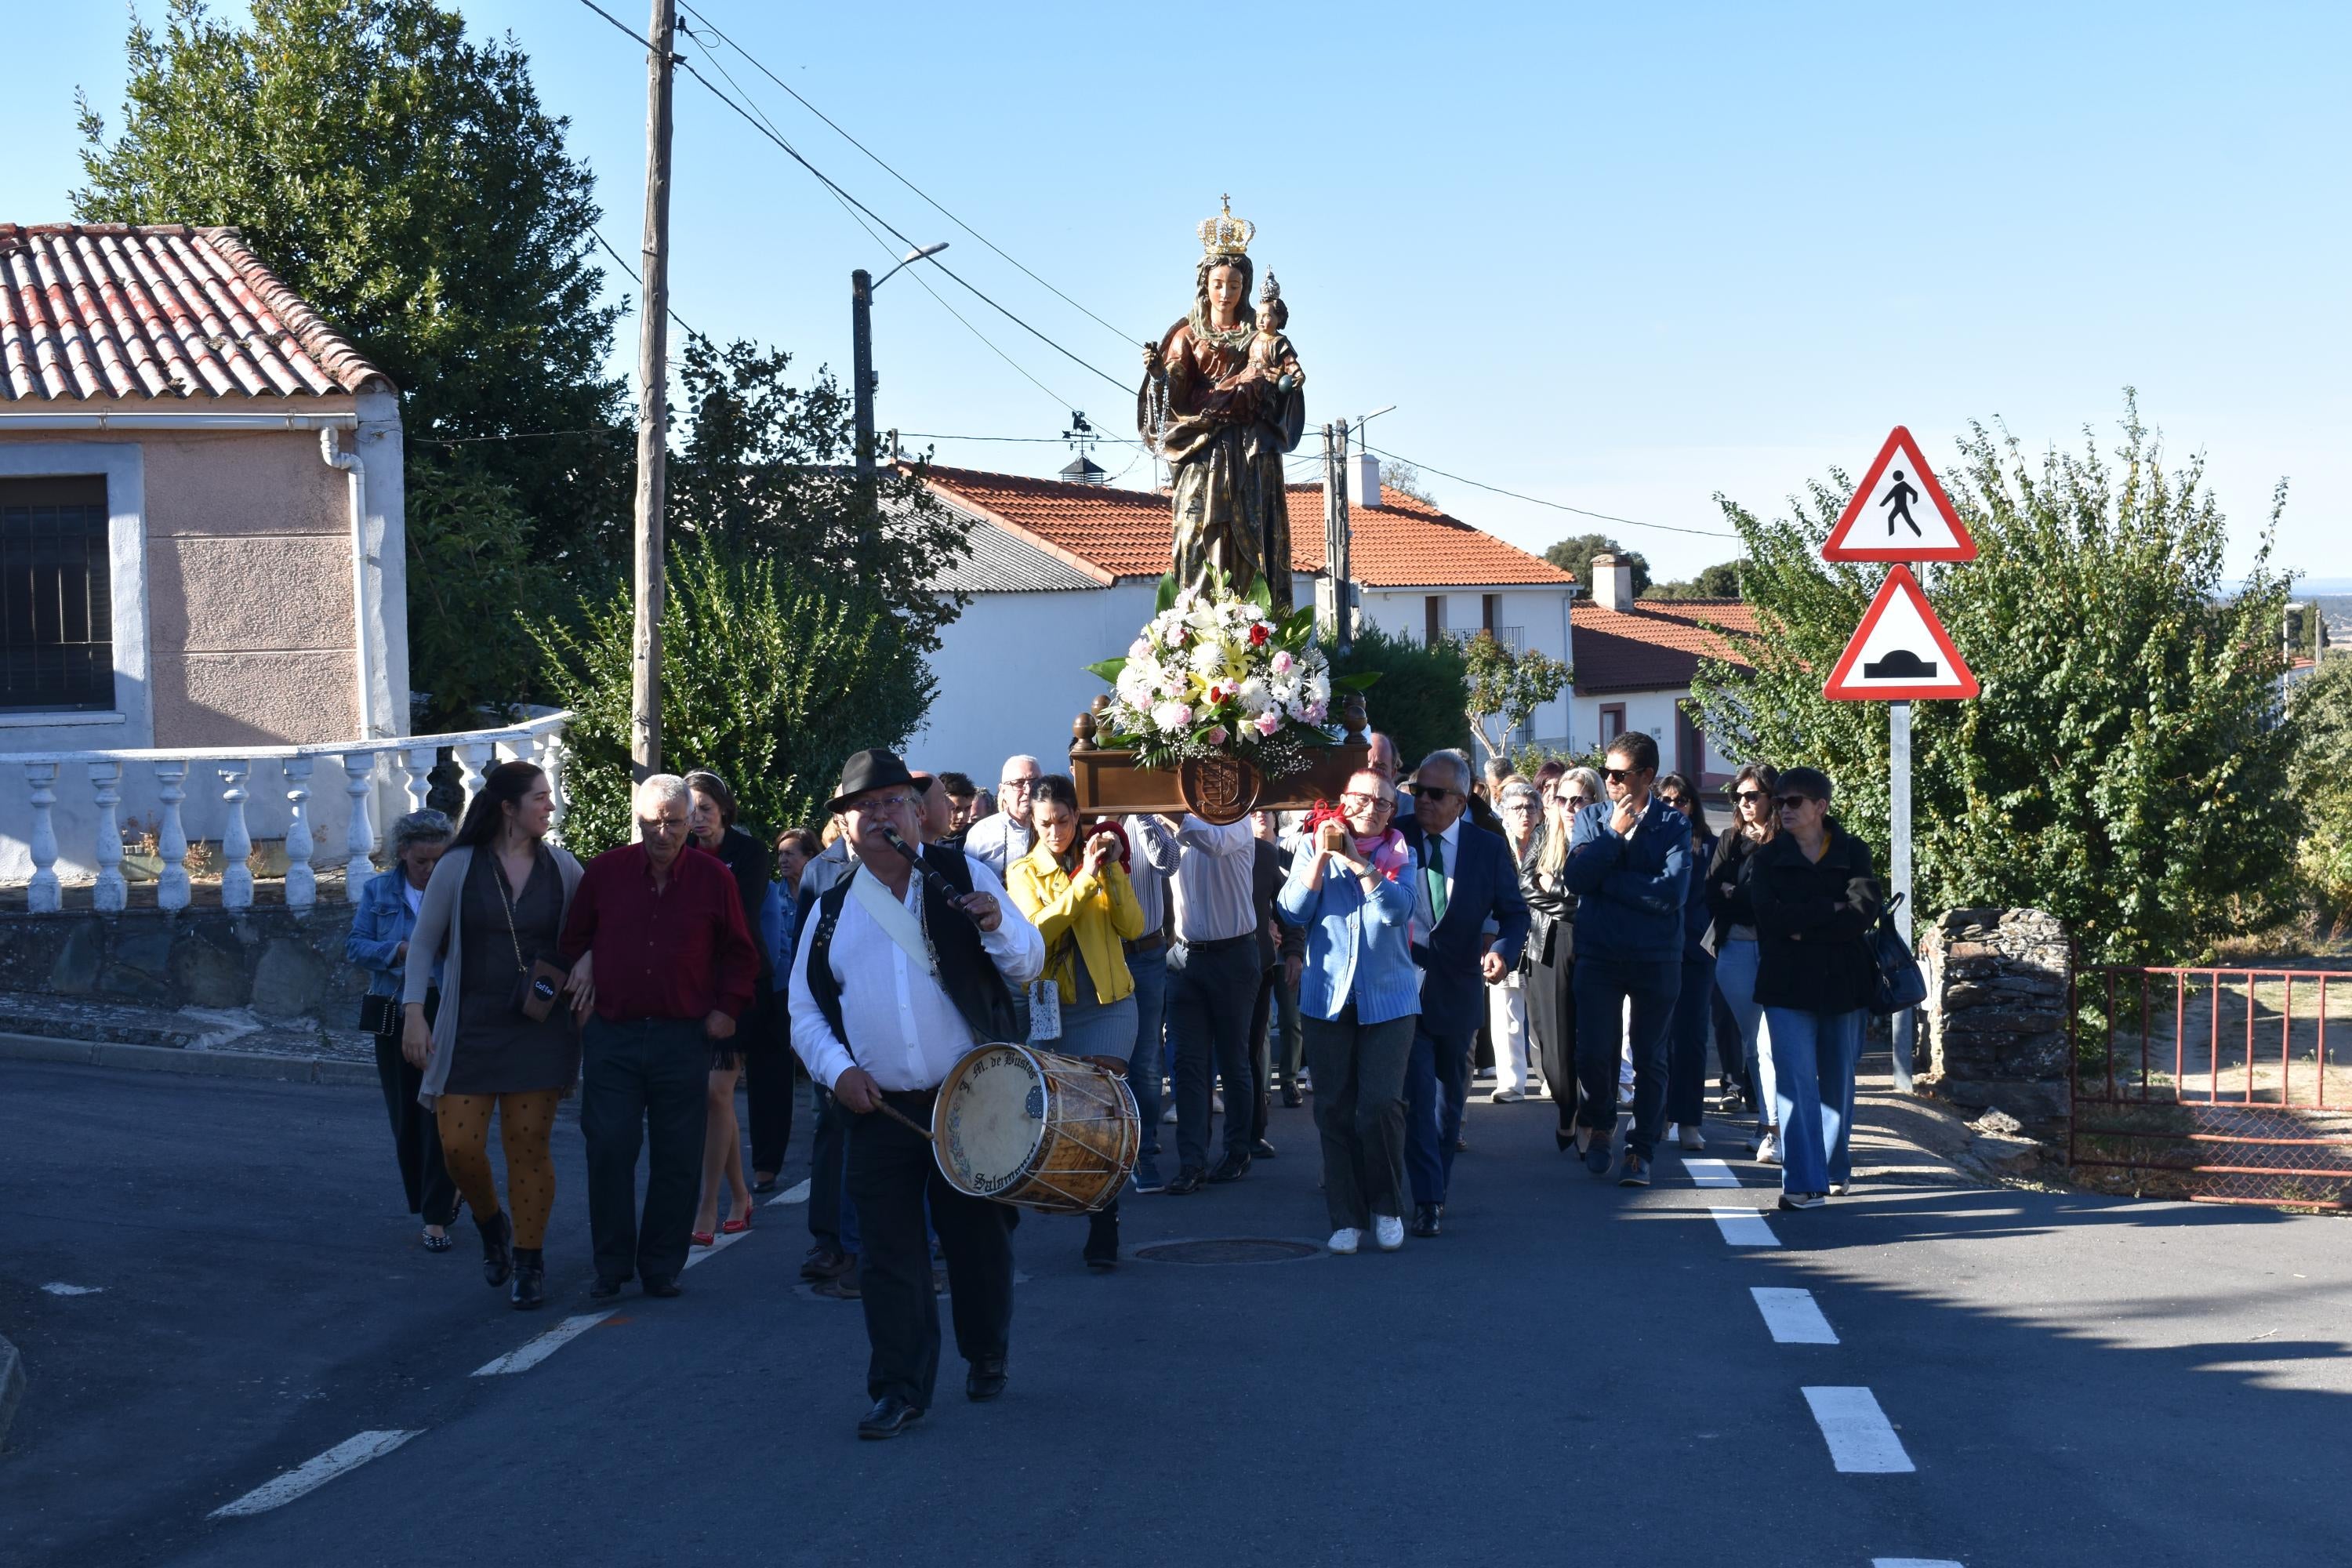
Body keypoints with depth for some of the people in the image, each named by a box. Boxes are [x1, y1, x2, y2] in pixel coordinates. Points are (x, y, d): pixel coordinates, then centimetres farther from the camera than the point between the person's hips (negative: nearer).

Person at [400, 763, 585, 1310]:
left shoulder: (562, 867, 3)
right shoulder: (459, 867, -1)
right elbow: (424, 943, 3)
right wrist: (414, 1012, -5)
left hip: (538, 1032, 0)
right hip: (470, 1029, 0)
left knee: (528, 1146, -1)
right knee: (459, 1146, -4)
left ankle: (529, 1261, 12)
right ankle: (491, 1225, 26)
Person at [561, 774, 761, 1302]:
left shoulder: (713, 878, 3)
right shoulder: (604, 871, 5)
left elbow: (741, 954, 11)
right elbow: (574, 939, 18)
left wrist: (728, 1009, 2)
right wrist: (584, 972, 8)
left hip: (684, 1039, 0)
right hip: (612, 1035, 0)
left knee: (676, 1159, 3)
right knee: (608, 1150, -4)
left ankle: (662, 1267, 13)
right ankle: (612, 1267, 6)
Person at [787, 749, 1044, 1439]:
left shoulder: (963, 875, 3)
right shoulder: (833, 909, 9)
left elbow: (1029, 965, 1)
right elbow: (805, 1010, 12)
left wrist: (997, 924, -20)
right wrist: (837, 1067, -6)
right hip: (881, 1108, 1)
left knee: (979, 1239, 9)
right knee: (890, 1252, -1)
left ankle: (987, 1358, 30)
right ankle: (900, 1389, 7)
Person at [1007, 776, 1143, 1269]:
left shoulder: (1100, 853, 6)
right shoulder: (1025, 872, 4)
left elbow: (1133, 926, -6)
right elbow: (1038, 929, -16)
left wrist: (1112, 870, -16)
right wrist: (1085, 877, -22)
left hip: (1108, 1002, -1)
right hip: (1053, 1007, 1)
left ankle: (1104, 1234, -12)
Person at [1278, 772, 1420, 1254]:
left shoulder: (1400, 854, 6)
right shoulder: (1312, 848, 8)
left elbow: (1398, 909, -12)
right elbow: (1292, 912, -4)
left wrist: (1357, 860, -19)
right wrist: (1323, 855, -12)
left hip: (1388, 998, -1)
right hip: (1328, 999, 1)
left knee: (1381, 1106, -11)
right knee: (1334, 1111, 2)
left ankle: (1387, 1208, 8)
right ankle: (1347, 1216, 11)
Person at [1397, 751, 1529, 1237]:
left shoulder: (1489, 847, 0)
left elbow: (1514, 911, 3)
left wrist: (1503, 951, -15)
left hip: (1458, 990, 2)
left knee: (1450, 1096, 15)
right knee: (1418, 1095, -9)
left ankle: (1437, 1188, 29)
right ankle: (1428, 1200, -8)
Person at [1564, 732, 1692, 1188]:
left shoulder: (1673, 824, -3)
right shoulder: (1592, 818, 5)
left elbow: (1672, 891, -16)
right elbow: (1576, 878, -9)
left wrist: (1607, 881, -13)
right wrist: (1614, 833, -14)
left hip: (1656, 958, -2)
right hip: (1599, 956, 2)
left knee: (1649, 1058, 3)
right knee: (1592, 1052, 0)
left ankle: (1640, 1151, 12)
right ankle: (1601, 1126, 25)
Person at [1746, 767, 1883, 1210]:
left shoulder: (1853, 852, 5)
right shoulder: (1768, 856, 6)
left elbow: (1866, 911, -11)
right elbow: (1768, 915, -10)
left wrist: (1803, 926, -13)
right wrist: (1830, 911, -11)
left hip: (1842, 983, 1)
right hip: (1787, 985, -1)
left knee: (1838, 1082, 9)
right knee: (1798, 1082, -10)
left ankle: (1834, 1170, 25)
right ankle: (1804, 1182, -13)